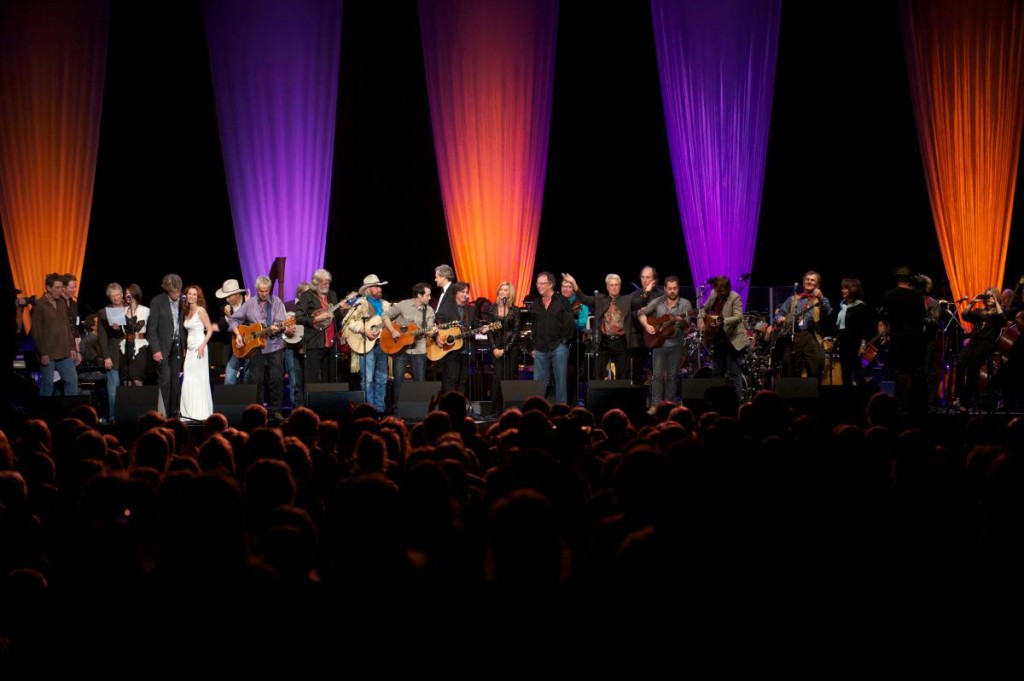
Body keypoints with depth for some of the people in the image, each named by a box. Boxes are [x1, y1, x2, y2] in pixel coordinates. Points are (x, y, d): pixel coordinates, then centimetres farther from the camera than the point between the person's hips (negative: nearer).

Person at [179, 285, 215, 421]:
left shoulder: (201, 310, -7)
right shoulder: (187, 312, 15)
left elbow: (210, 329, -10)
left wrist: (203, 346, -19)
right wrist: (185, 348, 13)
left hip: (199, 347, -7)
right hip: (189, 348, 7)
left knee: (199, 380, -6)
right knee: (188, 381, 4)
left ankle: (201, 414, -3)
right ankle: (190, 414, 7)